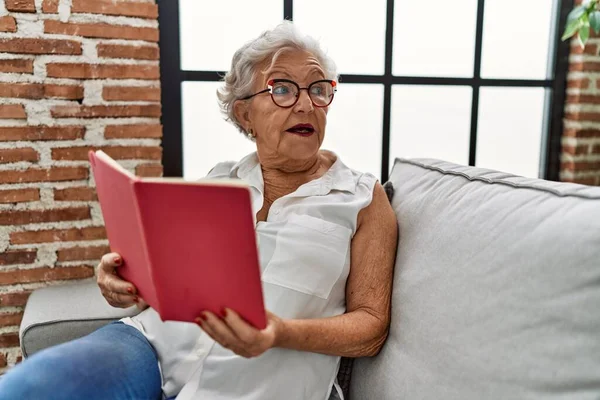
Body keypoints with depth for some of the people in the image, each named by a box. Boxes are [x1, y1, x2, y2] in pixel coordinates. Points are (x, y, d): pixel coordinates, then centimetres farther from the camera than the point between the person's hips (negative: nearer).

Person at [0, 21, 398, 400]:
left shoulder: (364, 198, 3)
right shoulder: (220, 180, 14)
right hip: (160, 343, 4)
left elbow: (372, 327, -1)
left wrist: (282, 334, -18)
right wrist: (131, 279, -4)